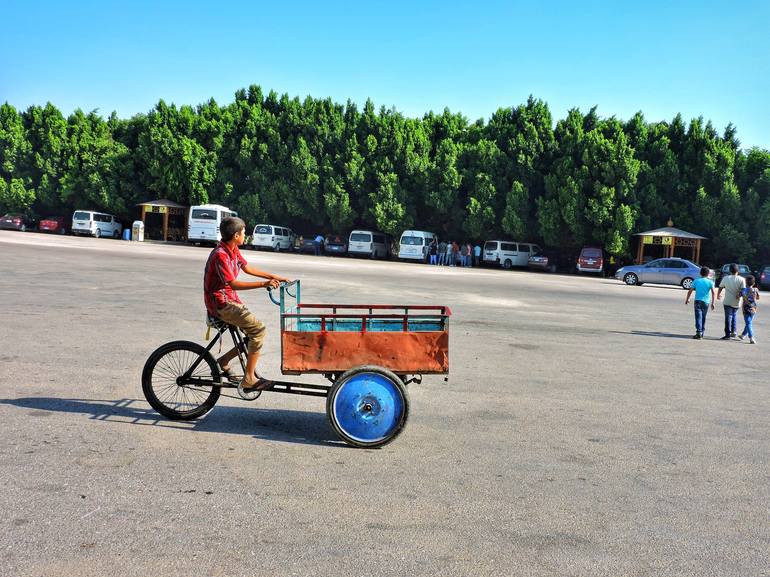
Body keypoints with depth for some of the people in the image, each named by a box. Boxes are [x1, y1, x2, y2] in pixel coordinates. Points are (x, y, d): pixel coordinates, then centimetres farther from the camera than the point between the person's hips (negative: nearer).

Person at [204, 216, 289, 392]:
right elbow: (233, 284, -26)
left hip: (231, 300, 10)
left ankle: (223, 361, 18)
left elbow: (247, 268, 21)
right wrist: (264, 284, -30)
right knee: (258, 329, -18)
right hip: (220, 304, -10)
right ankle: (249, 379, -13)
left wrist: (273, 277, 18)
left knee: (255, 332, 8)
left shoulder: (233, 250, 8)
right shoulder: (220, 255, -21)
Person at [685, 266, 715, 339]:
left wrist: (687, 299, 16)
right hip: (706, 302, 1)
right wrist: (712, 303, -5)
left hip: (698, 301, -1)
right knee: (703, 317, 14)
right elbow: (713, 292, -7)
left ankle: (699, 332, -22)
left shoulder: (696, 281, 4)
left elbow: (690, 291, 3)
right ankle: (702, 333, 20)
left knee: (698, 317, -9)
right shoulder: (710, 282, 4)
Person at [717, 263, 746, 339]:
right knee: (733, 316, 22)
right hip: (736, 302, 2)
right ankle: (733, 331, 20)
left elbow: (720, 288, 7)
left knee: (728, 317, 1)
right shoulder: (741, 279, -5)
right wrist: (739, 295, 8)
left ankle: (728, 334, -2)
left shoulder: (725, 278, -5)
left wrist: (718, 295, 24)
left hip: (728, 302, -2)